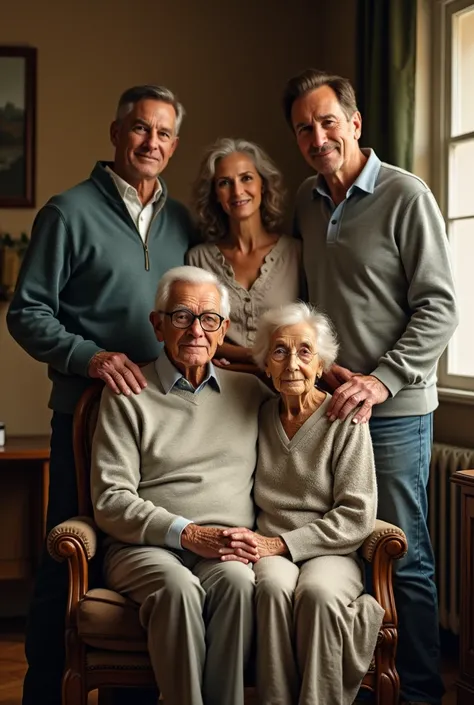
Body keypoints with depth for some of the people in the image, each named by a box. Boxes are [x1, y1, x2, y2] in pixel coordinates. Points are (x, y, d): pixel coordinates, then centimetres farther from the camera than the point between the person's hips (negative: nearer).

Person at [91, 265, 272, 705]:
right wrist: (186, 533, -13)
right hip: (146, 547, -2)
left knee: (237, 580, -33)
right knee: (177, 585, -36)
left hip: (228, 552, 2)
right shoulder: (128, 395, 7)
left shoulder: (250, 392, 17)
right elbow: (110, 501, 0)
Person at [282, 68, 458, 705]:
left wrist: (381, 381, -18)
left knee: (405, 557, 0)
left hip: (393, 409, -6)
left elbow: (439, 306, -11)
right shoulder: (306, 202, 12)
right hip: (325, 403, 6)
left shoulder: (406, 196, -7)